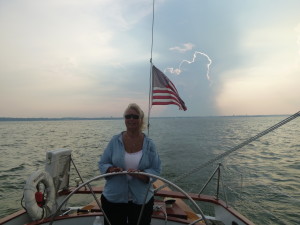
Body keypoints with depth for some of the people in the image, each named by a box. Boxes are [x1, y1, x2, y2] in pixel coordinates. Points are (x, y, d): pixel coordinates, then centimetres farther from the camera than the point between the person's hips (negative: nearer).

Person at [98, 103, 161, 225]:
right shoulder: (115, 140, -3)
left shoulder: (149, 144, -5)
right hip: (113, 198, 1)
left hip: (142, 200, 0)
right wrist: (111, 169, -22)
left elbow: (156, 171, -7)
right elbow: (102, 164, 0)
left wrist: (139, 174, -26)